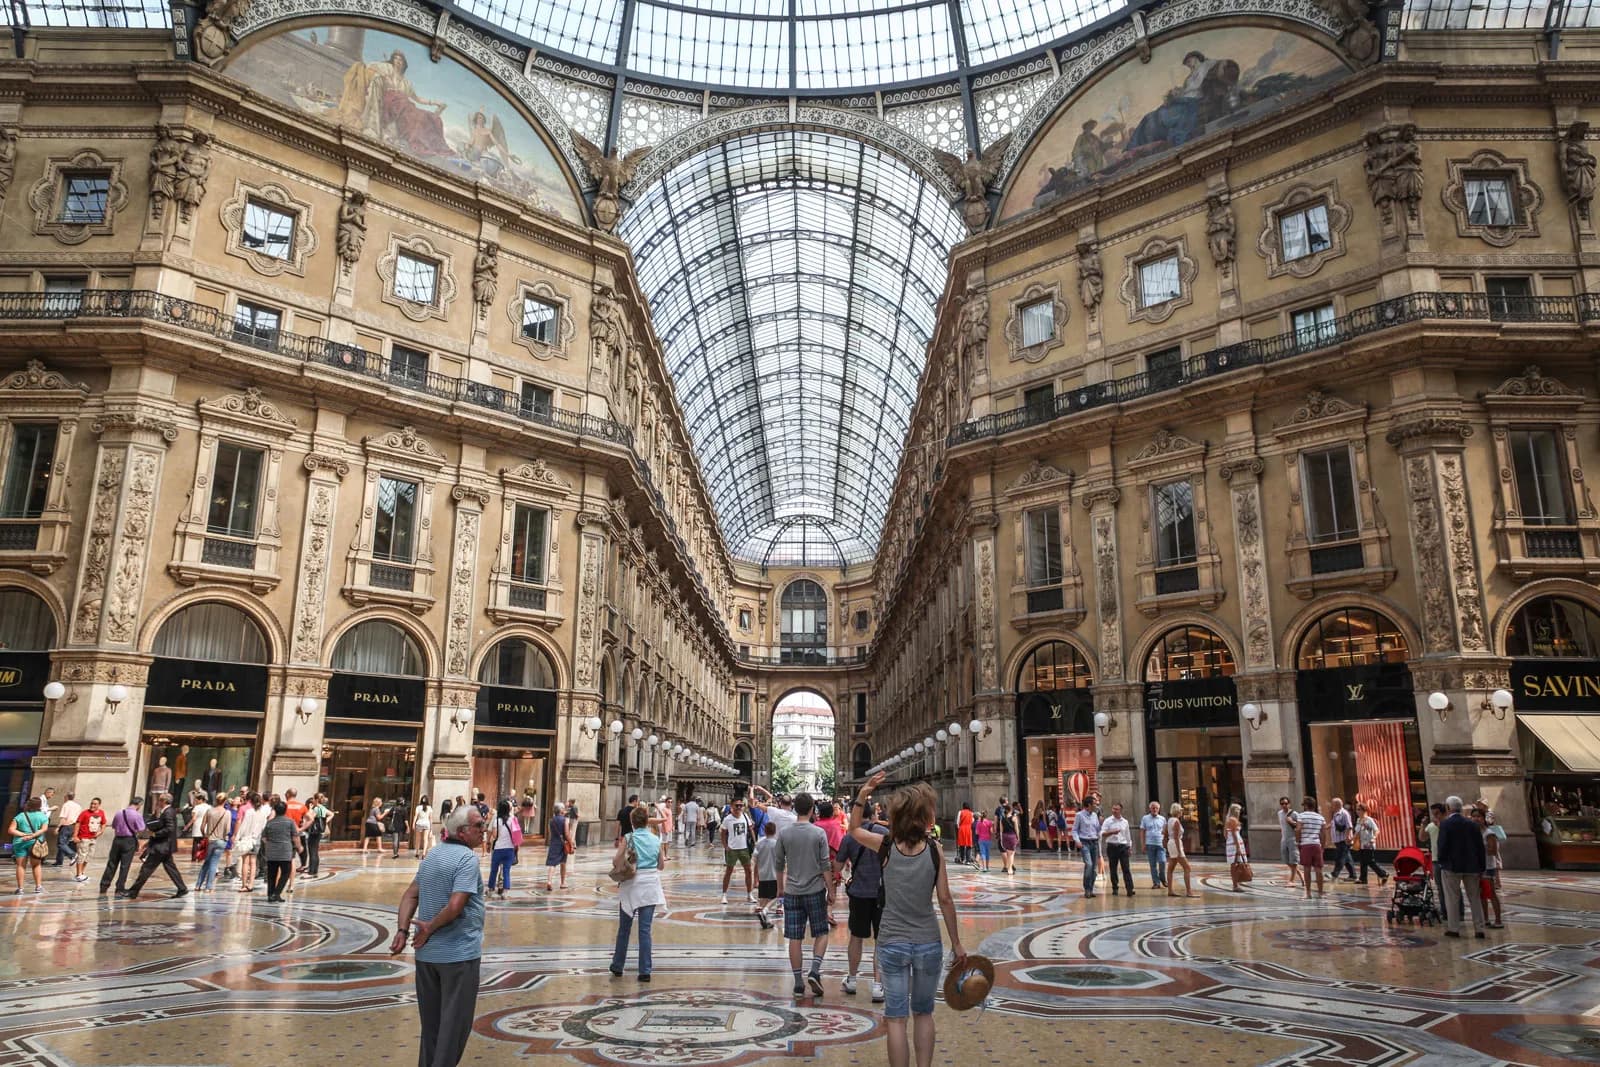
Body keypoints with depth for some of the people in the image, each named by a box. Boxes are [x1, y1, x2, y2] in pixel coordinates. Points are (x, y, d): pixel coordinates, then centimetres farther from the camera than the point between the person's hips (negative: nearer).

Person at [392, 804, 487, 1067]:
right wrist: (430, 928, -12)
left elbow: (410, 895, 8)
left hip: (426, 953, 8)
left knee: (431, 1020, 19)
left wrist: (403, 930, -1)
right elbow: (455, 906, -26)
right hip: (459, 953, -8)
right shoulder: (467, 859, -17)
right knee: (455, 1022, 3)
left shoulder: (432, 856, 10)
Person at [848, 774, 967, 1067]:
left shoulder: (885, 846, -8)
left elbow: (854, 829, 11)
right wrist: (957, 944, 4)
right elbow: (945, 900, -5)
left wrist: (862, 795, -2)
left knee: (895, 1018, 6)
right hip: (928, 944, 1)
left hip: (892, 944, 0)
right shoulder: (933, 851, -10)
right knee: (924, 1013, 19)